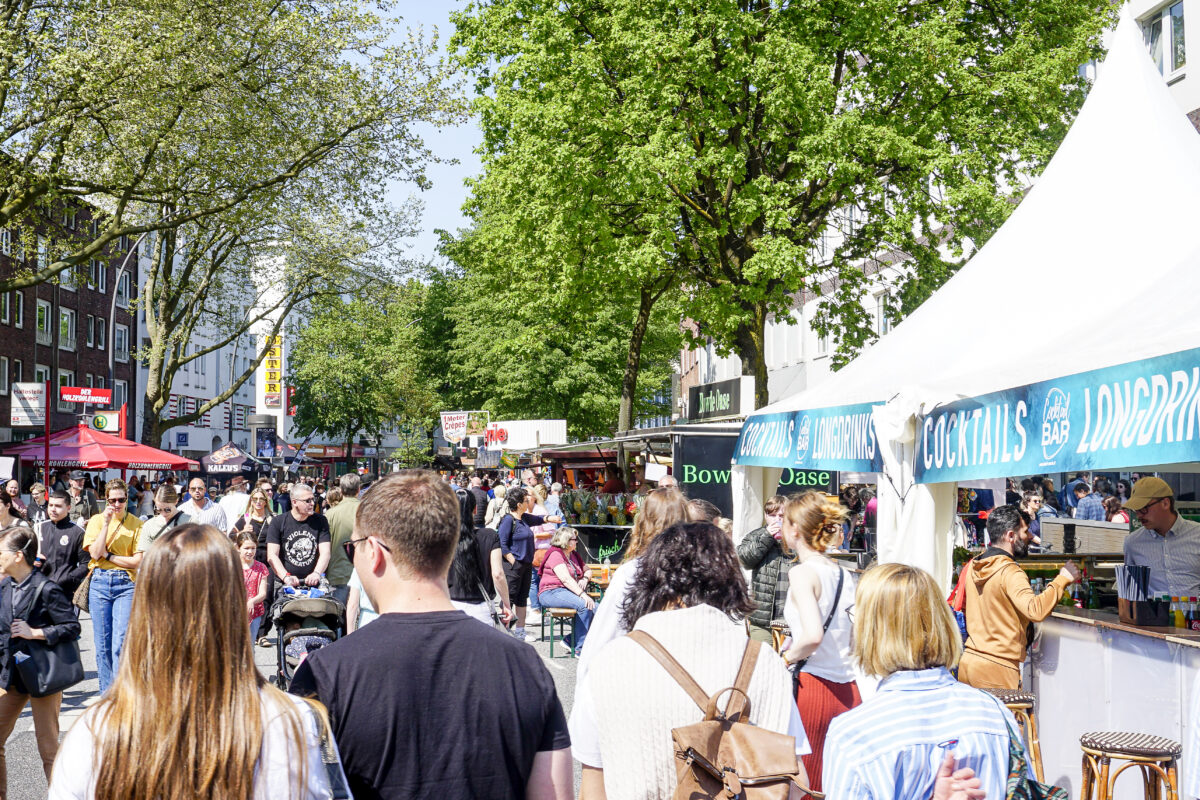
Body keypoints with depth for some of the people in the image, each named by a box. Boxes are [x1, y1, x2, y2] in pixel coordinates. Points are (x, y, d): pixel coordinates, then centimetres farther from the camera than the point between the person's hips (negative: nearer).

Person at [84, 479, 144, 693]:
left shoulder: (136, 524, 2)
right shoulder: (97, 520, 7)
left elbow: (137, 561, -5)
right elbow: (95, 553, -6)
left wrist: (108, 555, -5)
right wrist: (106, 523, -9)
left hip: (125, 584, -2)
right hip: (99, 582, 2)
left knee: (121, 643, -11)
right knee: (102, 643, 6)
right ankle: (106, 694, 17)